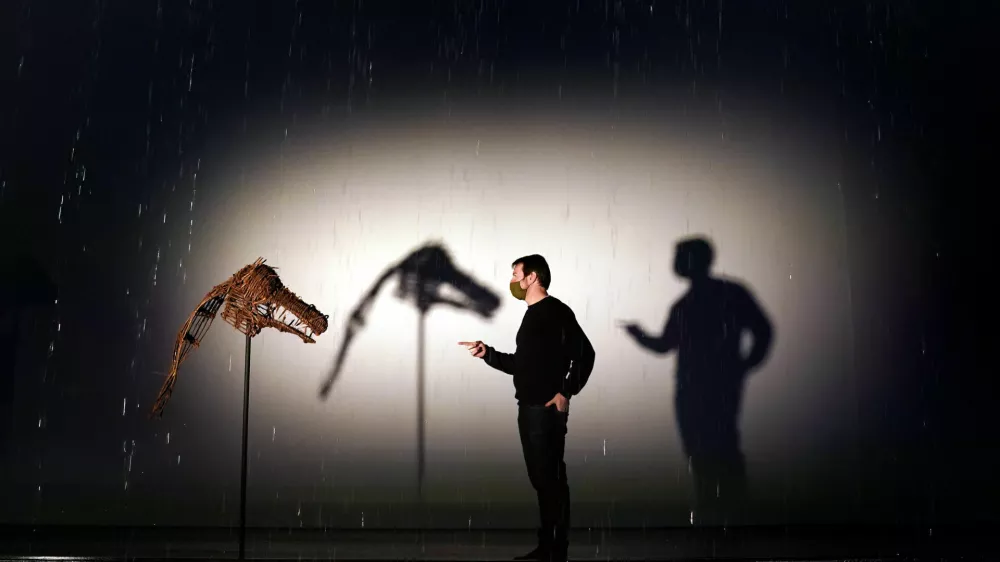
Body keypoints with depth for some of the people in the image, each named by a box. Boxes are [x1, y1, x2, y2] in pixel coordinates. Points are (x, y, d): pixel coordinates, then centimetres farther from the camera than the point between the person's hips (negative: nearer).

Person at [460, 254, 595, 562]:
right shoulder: (531, 315, 18)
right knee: (540, 479, 13)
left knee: (552, 480, -5)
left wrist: (566, 392, -18)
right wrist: (486, 353, 14)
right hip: (528, 409, 9)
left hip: (547, 410, -9)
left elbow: (585, 354, -16)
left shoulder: (557, 311, -9)